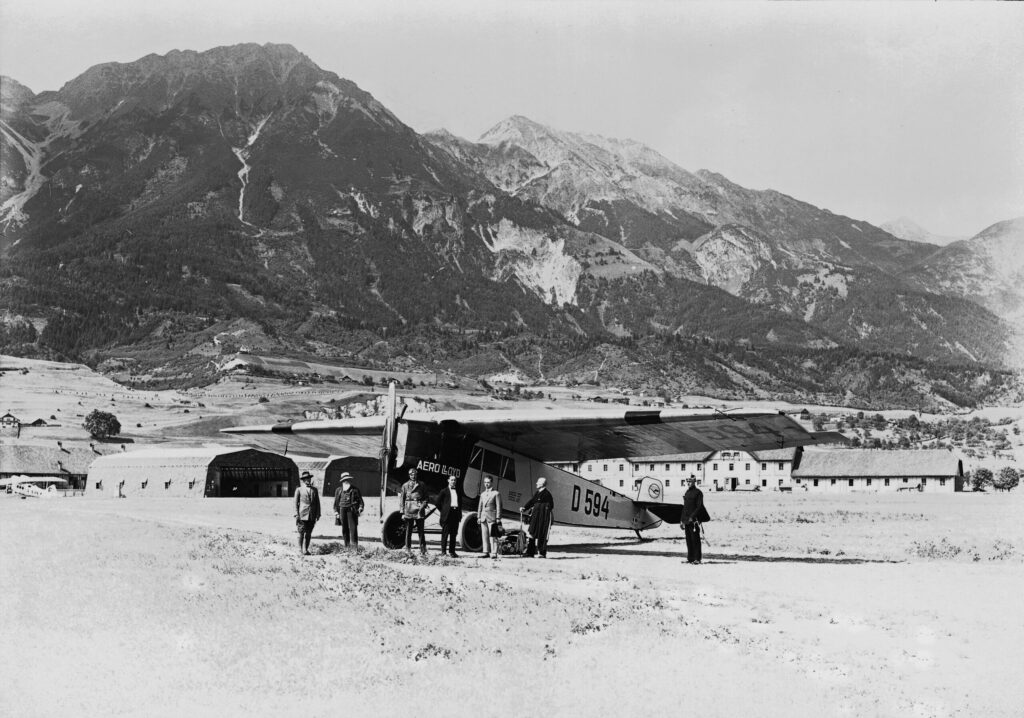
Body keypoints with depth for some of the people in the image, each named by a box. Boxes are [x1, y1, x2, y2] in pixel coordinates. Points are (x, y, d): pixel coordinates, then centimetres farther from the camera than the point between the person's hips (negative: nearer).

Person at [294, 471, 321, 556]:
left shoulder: (314, 490, 13)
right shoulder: (299, 490, 4)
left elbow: (317, 503, 14)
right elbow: (296, 503, 2)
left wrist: (318, 514, 7)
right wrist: (296, 515, -6)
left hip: (312, 516, 3)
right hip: (302, 515, -3)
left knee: (308, 534, 4)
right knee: (301, 533, -4)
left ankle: (306, 549, 11)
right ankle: (301, 549, 5)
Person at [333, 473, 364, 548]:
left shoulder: (355, 490, 8)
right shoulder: (339, 490, 13)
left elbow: (360, 500, 9)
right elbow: (336, 502, 17)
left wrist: (360, 509, -4)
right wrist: (336, 511, 8)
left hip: (352, 510, -3)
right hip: (342, 510, 3)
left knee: (353, 528, -10)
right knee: (344, 529, 5)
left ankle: (355, 546, -11)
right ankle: (347, 546, 12)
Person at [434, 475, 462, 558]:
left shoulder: (457, 491, 17)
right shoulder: (444, 491, 3)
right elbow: (437, 502, 2)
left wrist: (460, 515, 13)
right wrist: (441, 511, 0)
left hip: (456, 513, 5)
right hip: (447, 514, -5)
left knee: (453, 534, 6)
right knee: (445, 533, -3)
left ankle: (452, 551, 11)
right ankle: (443, 551, 0)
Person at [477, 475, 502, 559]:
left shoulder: (496, 494, 0)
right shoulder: (482, 494, 17)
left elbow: (498, 506, -4)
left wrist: (498, 518, -9)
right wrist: (478, 517, 11)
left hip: (492, 517, -6)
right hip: (483, 517, 6)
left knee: (493, 536, -7)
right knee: (484, 536, 5)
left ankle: (494, 553, -7)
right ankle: (486, 552, 8)